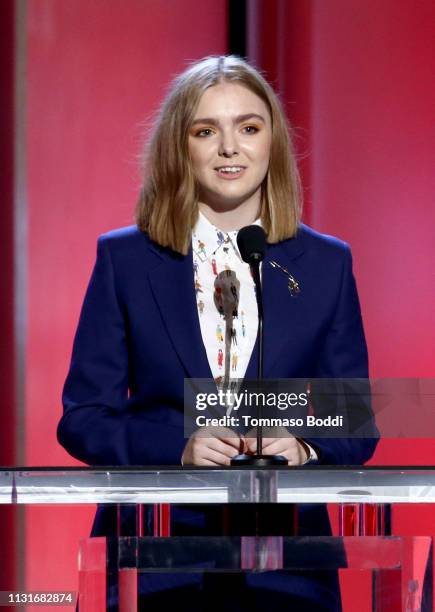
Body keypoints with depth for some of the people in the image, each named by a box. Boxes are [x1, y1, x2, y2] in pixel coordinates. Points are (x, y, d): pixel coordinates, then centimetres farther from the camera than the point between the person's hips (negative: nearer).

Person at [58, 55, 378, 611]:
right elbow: (84, 416, 1)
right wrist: (178, 448, -16)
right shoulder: (125, 259, 3)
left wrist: (304, 449, -15)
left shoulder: (326, 264, 6)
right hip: (152, 560, -1)